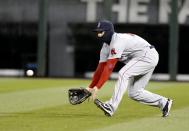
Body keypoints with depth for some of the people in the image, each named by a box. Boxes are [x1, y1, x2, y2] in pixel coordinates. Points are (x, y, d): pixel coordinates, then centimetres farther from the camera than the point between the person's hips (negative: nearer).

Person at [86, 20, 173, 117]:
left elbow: (109, 68, -29)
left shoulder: (118, 42, -24)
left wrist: (97, 87, -31)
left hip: (148, 55, -10)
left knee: (123, 74, -26)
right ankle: (163, 103, 16)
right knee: (133, 93, 6)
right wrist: (90, 87, -3)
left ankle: (111, 107, -31)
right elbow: (101, 67, 5)